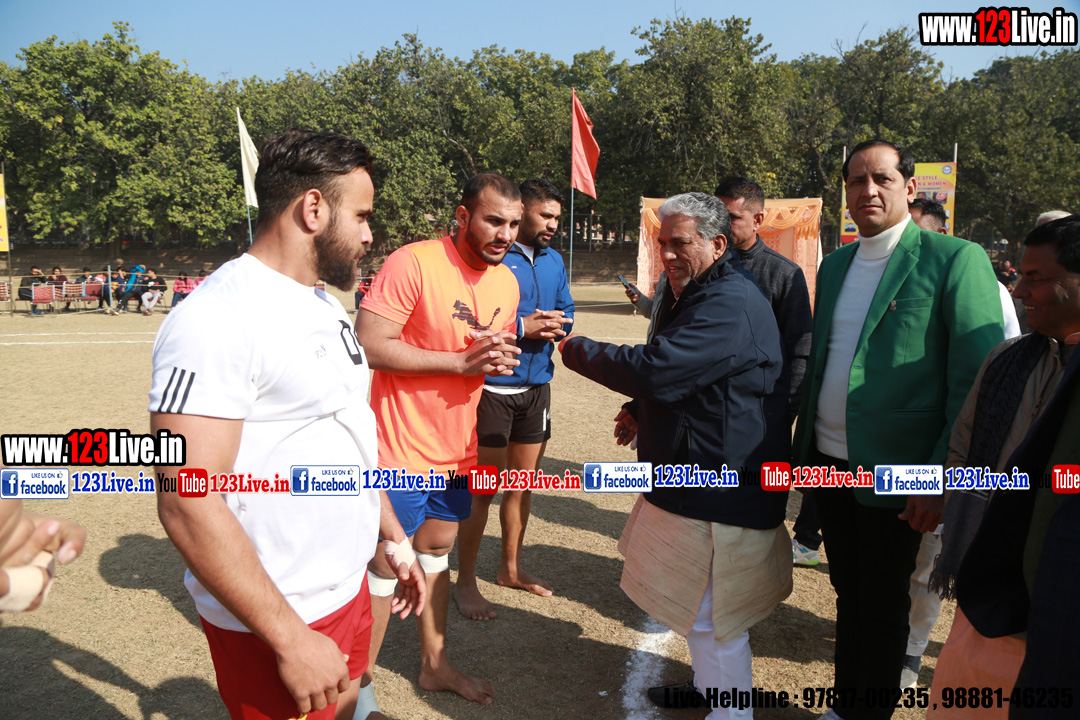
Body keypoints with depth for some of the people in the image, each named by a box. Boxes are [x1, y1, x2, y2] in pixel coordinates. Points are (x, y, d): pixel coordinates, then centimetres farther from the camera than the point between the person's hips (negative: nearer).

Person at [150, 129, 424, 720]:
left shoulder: (326, 305, 9)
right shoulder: (218, 317, -21)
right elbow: (186, 504, -25)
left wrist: (395, 540, 16)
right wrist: (290, 639, -22)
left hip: (346, 588, 8)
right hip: (273, 625, -8)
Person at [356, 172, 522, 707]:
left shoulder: (507, 281, 6)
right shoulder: (412, 263, -18)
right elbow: (370, 344, -24)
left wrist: (501, 357, -5)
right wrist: (463, 362, -25)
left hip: (455, 447, 7)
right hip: (400, 447, -7)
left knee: (436, 551, 21)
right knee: (385, 566, 5)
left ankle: (434, 664, 38)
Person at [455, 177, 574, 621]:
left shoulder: (554, 260, 10)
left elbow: (566, 312, 14)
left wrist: (552, 325, -9)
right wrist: (522, 327, -20)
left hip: (536, 385, 7)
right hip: (492, 388, -7)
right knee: (484, 487, 2)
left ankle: (511, 567, 35)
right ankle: (465, 582, 18)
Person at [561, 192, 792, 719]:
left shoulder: (729, 304, -23)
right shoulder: (689, 292, 13)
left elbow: (656, 369, -29)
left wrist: (575, 349, -16)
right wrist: (640, 412, 10)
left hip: (720, 487, -11)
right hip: (692, 474, 11)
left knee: (711, 614, 1)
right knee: (695, 604, 25)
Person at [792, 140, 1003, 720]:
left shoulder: (956, 260, -10)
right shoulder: (834, 265, 10)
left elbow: (976, 382, -13)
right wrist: (804, 446, 13)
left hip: (892, 473, -6)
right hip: (830, 463, 6)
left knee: (883, 605, 10)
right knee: (848, 592, 20)